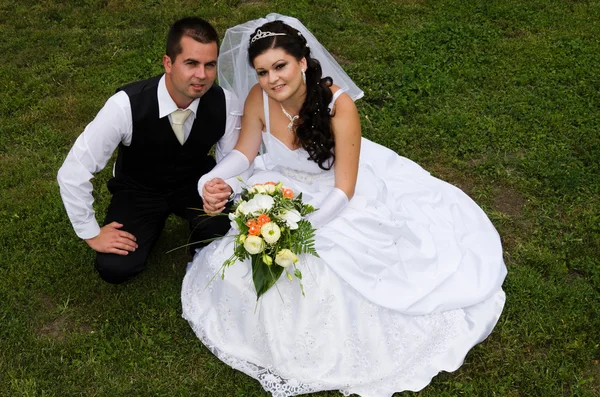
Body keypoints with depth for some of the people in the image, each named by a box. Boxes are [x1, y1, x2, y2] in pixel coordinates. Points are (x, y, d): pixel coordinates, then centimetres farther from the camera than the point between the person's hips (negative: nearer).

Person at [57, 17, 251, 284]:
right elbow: (73, 172, -25)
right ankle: (152, 225, 16)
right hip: (139, 190, -1)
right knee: (115, 268, -18)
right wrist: (92, 233, -17)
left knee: (226, 234, -28)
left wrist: (226, 187, -36)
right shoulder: (126, 105, -33)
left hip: (195, 183, 1)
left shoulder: (225, 103, -25)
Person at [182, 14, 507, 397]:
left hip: (338, 199, -3)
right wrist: (209, 180, -21)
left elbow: (343, 189, -25)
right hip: (285, 190, 4)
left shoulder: (338, 104, -30)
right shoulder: (258, 99, -19)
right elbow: (244, 152, -2)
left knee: (341, 270, -20)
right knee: (247, 258, -13)